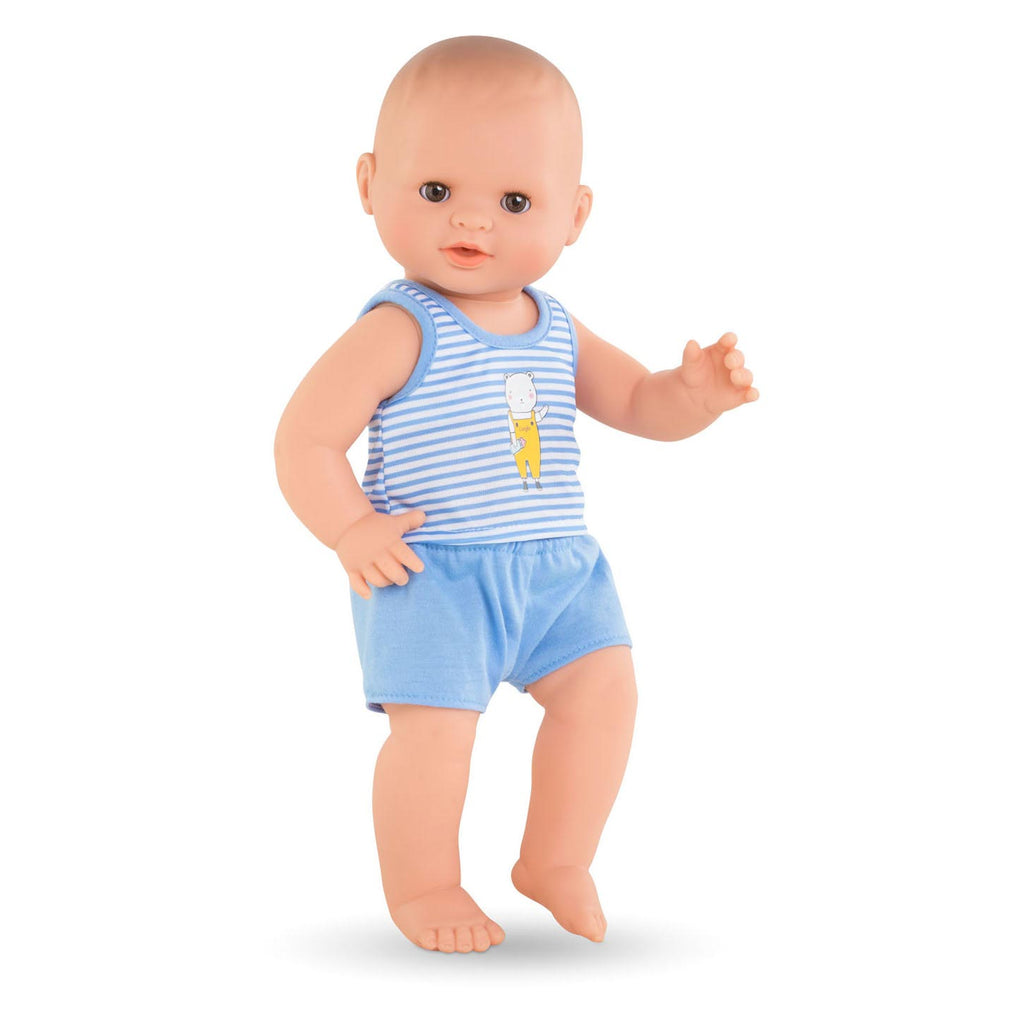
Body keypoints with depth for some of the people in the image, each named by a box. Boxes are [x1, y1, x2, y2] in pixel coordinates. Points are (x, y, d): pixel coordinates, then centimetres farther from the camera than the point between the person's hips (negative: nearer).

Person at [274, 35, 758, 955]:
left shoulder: (556, 335, 6)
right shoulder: (397, 332, -13)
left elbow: (640, 405, 14)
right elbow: (305, 440, -11)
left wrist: (697, 391, -8)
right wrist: (350, 531, -22)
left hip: (555, 566, 6)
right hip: (430, 576, -6)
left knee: (603, 687, 0)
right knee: (435, 722, -12)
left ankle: (555, 861, 20)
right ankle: (421, 886, 14)